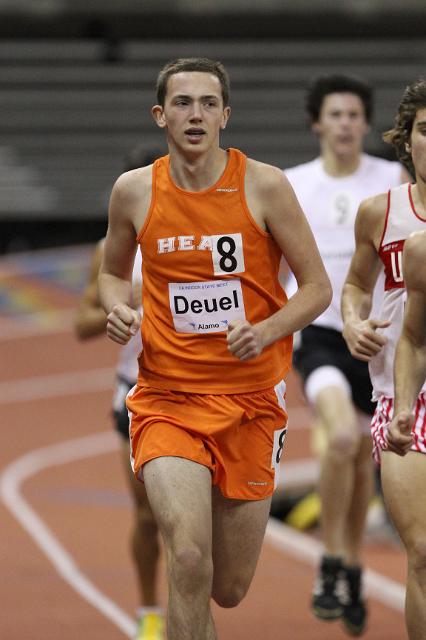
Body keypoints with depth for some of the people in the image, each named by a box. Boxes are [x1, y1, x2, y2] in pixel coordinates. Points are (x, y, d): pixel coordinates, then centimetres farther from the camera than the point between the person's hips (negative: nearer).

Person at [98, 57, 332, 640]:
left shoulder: (263, 185, -5)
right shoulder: (134, 191, 1)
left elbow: (317, 288, -1)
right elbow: (113, 272, 19)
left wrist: (265, 332, -19)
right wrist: (117, 308, -4)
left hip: (251, 396, 0)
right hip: (167, 394, 0)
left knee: (228, 591, 10)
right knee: (188, 560, -25)